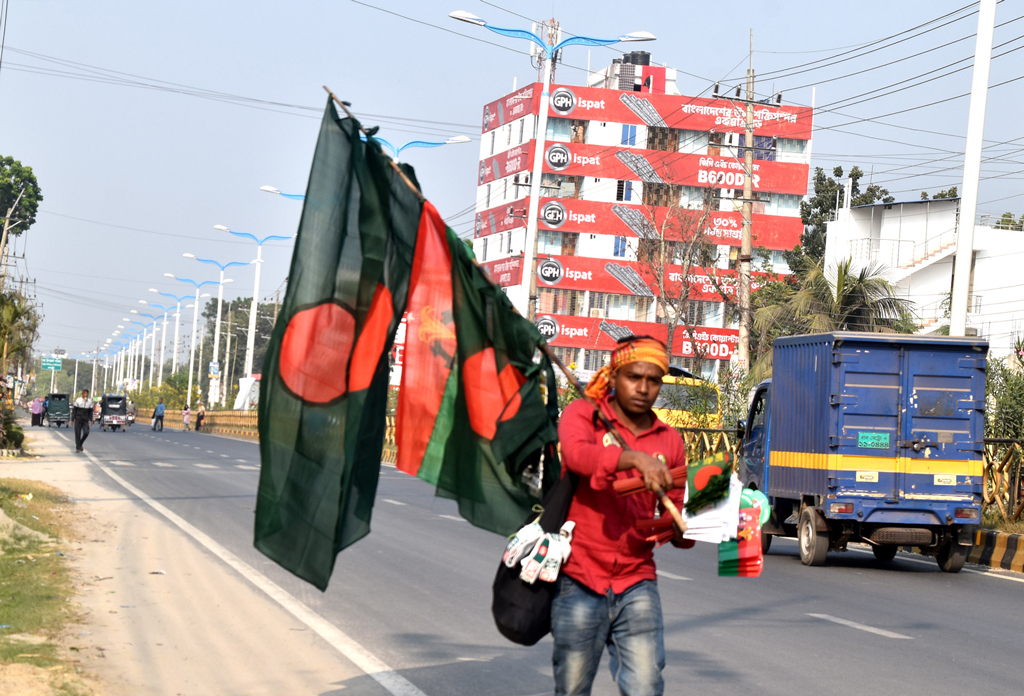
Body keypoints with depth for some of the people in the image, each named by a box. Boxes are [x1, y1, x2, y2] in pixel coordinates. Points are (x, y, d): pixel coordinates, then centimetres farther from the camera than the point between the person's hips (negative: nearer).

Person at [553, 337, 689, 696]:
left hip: (637, 583, 3)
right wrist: (636, 459, -41)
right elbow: (577, 453, -24)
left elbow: (678, 525, 16)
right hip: (580, 581, -2)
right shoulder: (582, 414, 1)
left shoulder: (669, 441, 12)